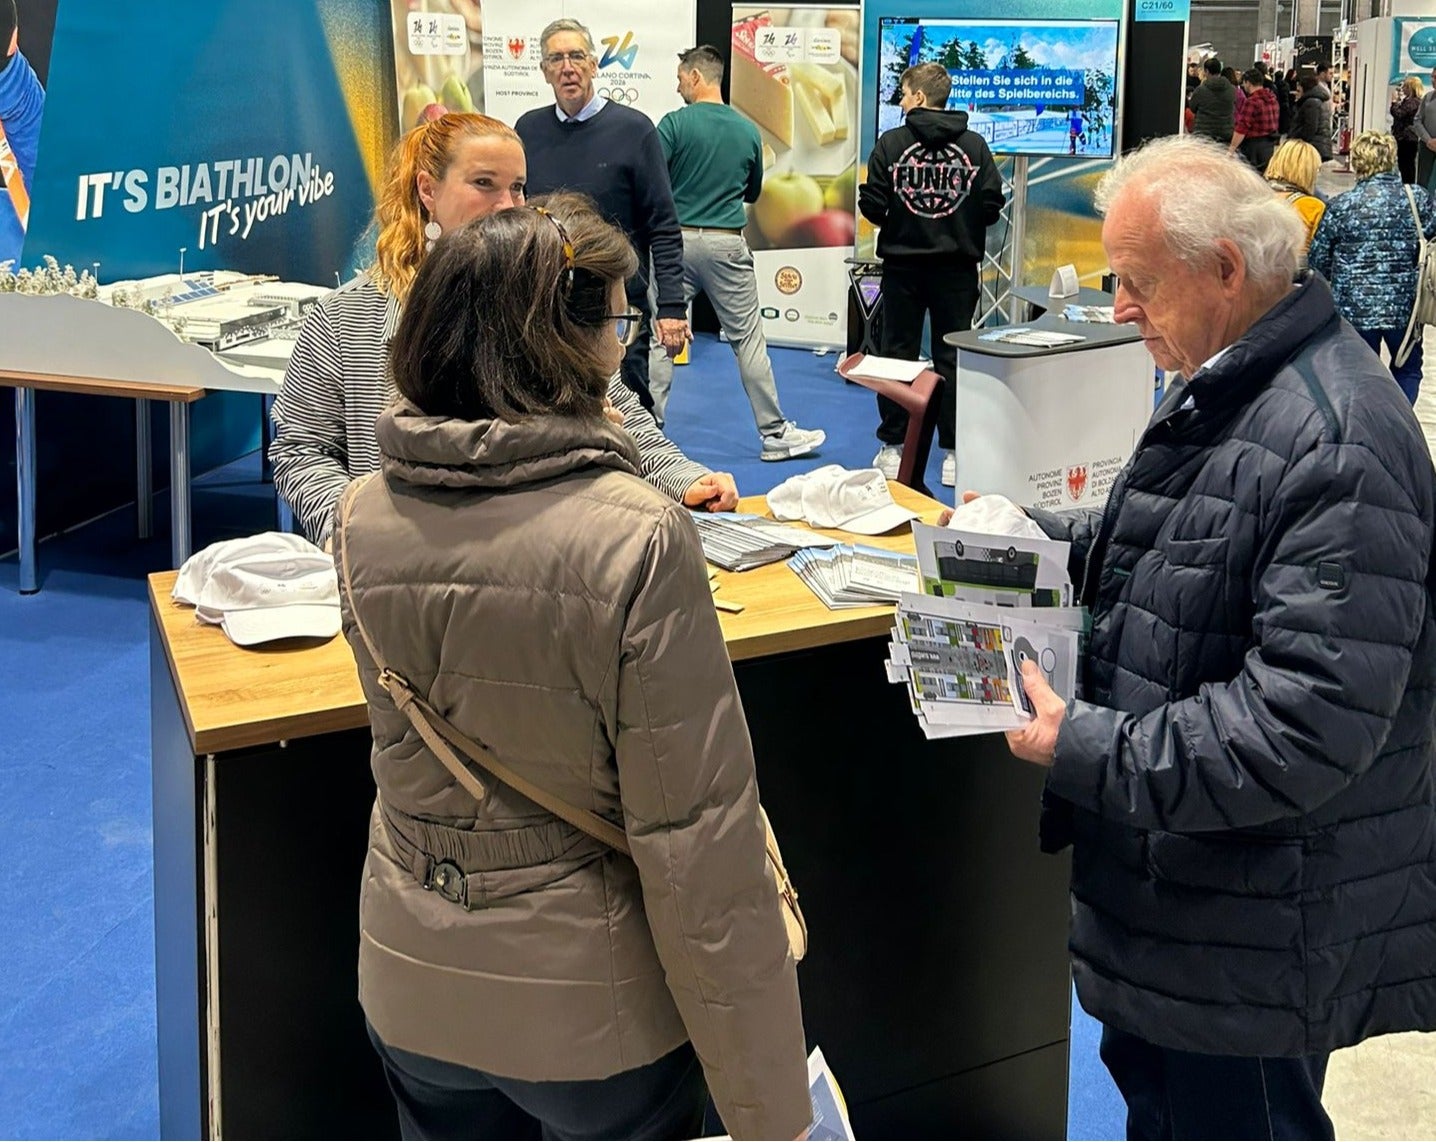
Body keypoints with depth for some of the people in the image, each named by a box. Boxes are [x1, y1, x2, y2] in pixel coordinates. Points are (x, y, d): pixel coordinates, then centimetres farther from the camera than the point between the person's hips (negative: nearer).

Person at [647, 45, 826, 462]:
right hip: (727, 245, 2)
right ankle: (774, 433, 10)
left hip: (677, 240, -2)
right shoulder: (748, 130, 5)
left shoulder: (675, 124, -7)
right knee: (748, 339, 6)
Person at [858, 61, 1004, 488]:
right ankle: (954, 453, 4)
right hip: (956, 265, 1)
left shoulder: (891, 144, -6)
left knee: (897, 354, 8)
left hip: (902, 264, -1)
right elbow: (992, 206, -4)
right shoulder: (974, 145, -2)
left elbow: (872, 206, -9)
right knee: (953, 358, 5)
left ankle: (893, 449, 12)